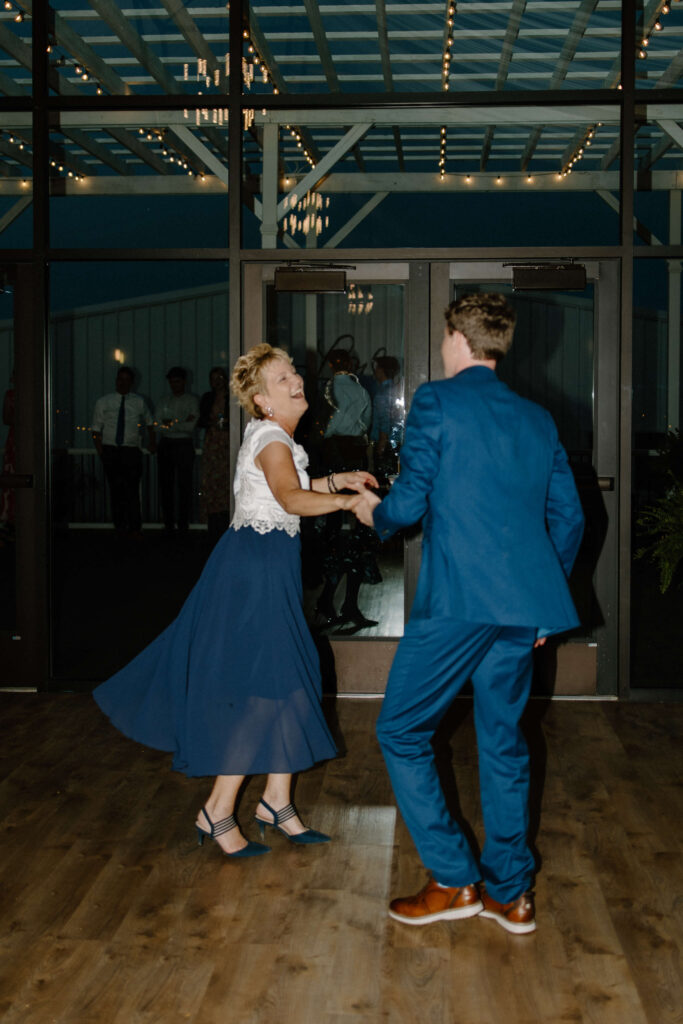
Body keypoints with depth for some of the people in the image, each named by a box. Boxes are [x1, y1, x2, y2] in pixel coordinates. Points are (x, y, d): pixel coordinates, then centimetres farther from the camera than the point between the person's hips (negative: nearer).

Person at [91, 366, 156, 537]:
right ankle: (119, 526, 7)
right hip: (110, 450, 0)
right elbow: (96, 429, 6)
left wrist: (152, 441, 14)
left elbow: (149, 422, 26)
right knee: (116, 490, 0)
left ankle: (134, 528, -3)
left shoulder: (139, 402, 10)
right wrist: (100, 451, -5)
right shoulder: (103, 402, 7)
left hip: (131, 451, 0)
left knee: (132, 489, -7)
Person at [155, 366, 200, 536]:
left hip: (184, 444, -3)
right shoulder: (163, 400, 14)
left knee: (184, 484, -5)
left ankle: (183, 523, 1)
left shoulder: (192, 400, 4)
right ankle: (168, 524, 4)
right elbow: (158, 424, 3)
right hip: (166, 444, 3)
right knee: (166, 485, 0)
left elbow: (191, 426, -8)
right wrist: (181, 423, -7)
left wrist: (169, 423, -6)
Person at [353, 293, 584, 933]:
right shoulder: (538, 419, 16)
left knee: (401, 733, 6)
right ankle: (509, 892, 20)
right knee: (502, 739, 16)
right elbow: (569, 516, 16)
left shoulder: (436, 401, -1)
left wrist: (375, 515, 16)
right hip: (525, 604, 7)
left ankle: (453, 881, 5)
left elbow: (411, 500, -7)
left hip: (458, 598, -7)